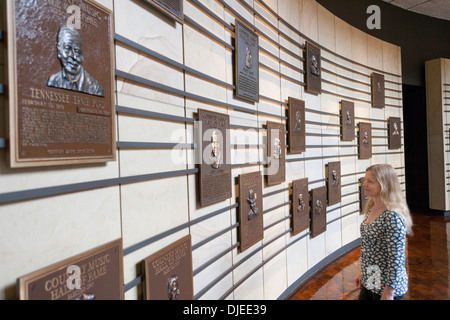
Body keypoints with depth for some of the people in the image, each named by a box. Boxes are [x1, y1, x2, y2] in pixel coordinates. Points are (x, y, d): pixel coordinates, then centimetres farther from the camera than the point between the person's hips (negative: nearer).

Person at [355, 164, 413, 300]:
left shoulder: (393, 217, -24)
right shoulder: (371, 209, 2)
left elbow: (396, 259, -22)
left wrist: (388, 293, -17)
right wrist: (363, 272, 16)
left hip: (386, 286, -7)